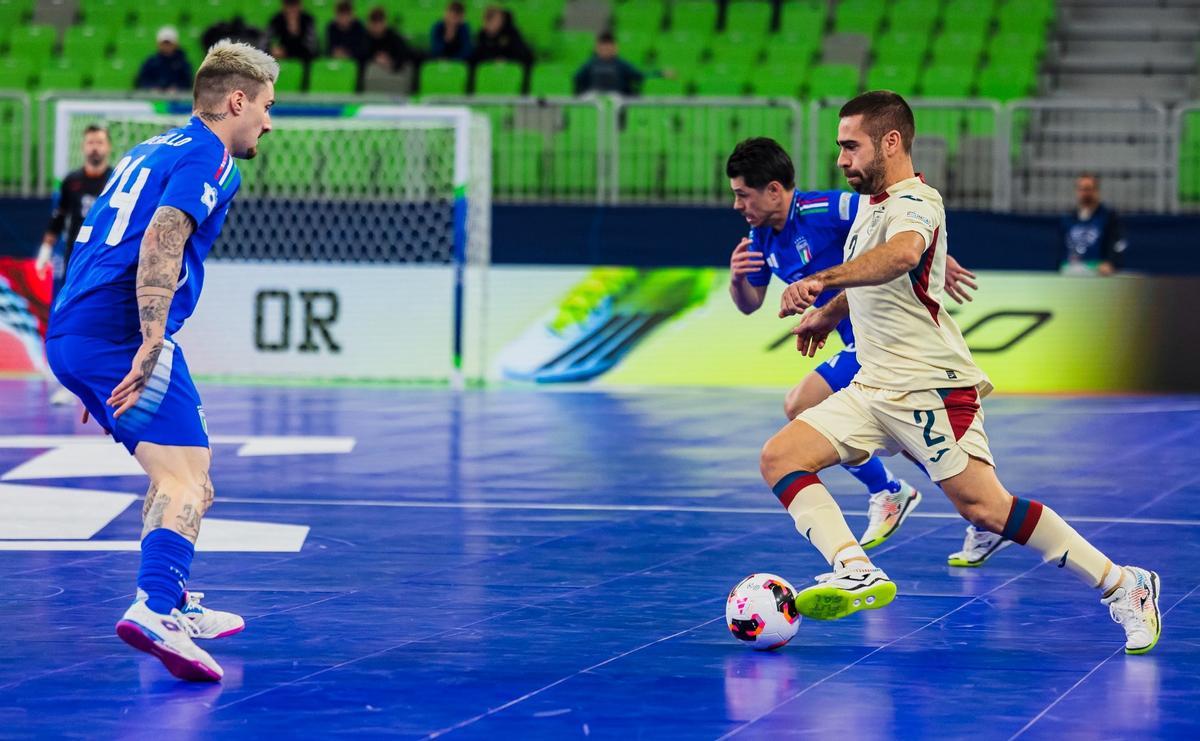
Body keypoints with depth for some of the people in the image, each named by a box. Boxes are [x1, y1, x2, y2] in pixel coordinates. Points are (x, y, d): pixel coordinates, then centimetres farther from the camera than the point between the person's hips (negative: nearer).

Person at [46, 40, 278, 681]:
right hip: (122, 336, -9)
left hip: (69, 334, 9)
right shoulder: (210, 158, -3)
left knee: (175, 477, 24)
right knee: (188, 482, -16)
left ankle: (175, 605, 31)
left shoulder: (150, 151, 26)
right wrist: (150, 347, -26)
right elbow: (160, 244, -18)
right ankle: (153, 611, -36)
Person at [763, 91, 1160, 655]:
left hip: (930, 387, -9)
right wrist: (830, 312, 41)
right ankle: (856, 571, -23)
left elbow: (902, 253, -41)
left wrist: (821, 280, -51)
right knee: (779, 458, -7)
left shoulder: (915, 203, -15)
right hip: (873, 389, 9)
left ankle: (1122, 587, -2)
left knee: (984, 508, -14)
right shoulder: (871, 205, 14)